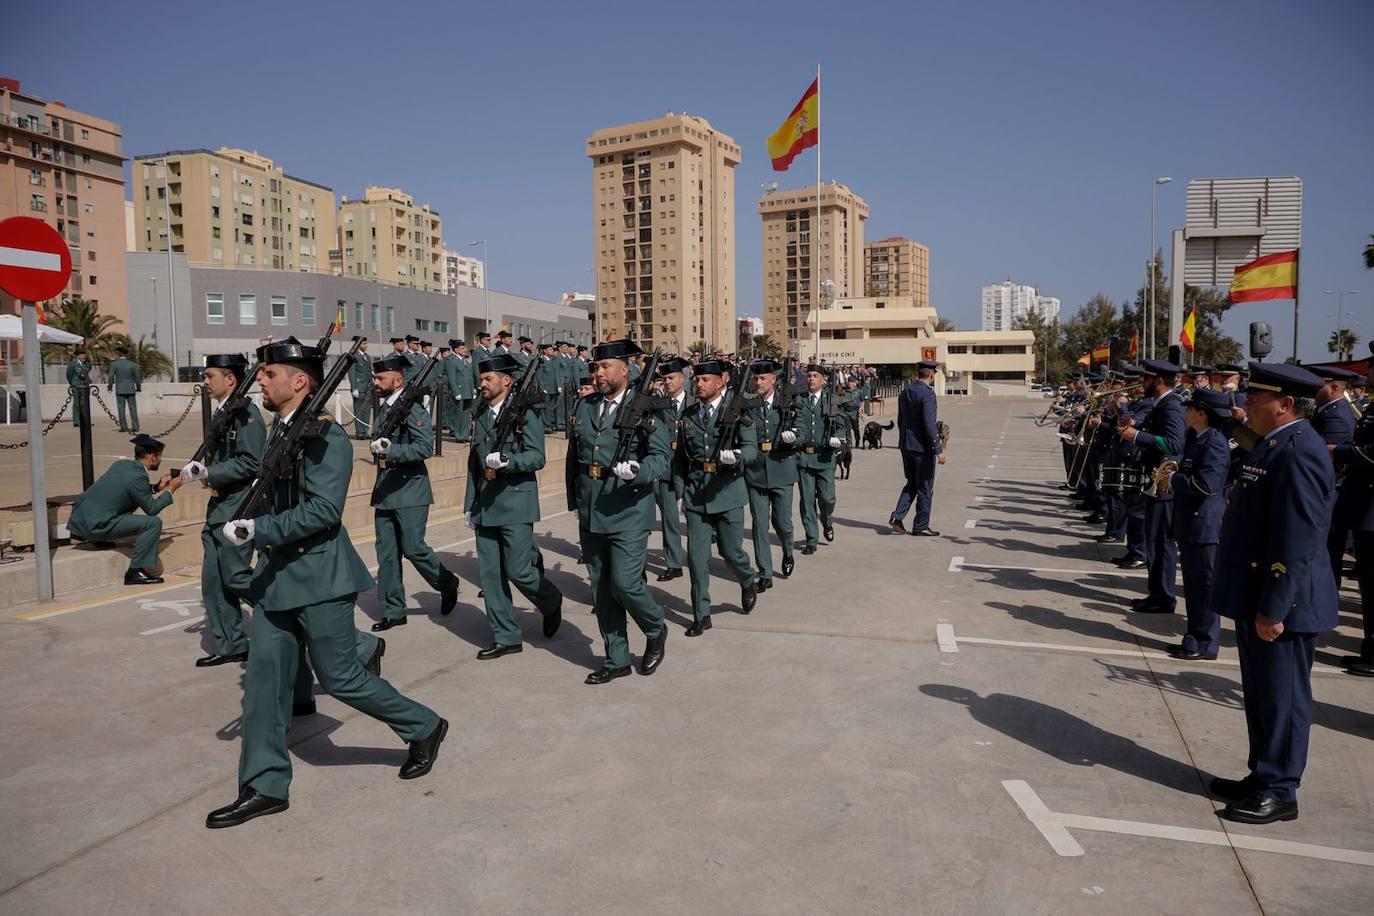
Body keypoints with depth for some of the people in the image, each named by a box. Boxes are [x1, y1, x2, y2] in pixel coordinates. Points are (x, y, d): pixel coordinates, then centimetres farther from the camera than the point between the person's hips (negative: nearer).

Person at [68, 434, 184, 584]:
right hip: (94, 526, -9)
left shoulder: (121, 464, 8)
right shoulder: (137, 477, -17)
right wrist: (171, 489, 3)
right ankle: (135, 571, -11)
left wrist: (157, 488, 19)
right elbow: (151, 509, -7)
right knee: (154, 523, -14)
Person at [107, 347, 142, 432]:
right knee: (133, 408, 3)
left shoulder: (114, 364, -4)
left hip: (120, 390, -1)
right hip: (131, 390, 1)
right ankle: (135, 427, 0)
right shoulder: (132, 364, -2)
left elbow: (111, 377, -3)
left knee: (121, 408, 4)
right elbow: (137, 377, 2)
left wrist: (110, 386, 12)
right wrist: (138, 387, 16)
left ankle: (124, 427, 4)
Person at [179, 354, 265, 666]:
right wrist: (202, 471, 6)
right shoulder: (222, 412, 14)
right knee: (213, 581, 12)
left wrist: (207, 472, -20)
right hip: (218, 506, 10)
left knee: (235, 576, -6)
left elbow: (251, 463, -22)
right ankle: (230, 646, 21)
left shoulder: (246, 413, -15)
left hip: (237, 508, -10)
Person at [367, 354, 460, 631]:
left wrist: (390, 450, -29)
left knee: (413, 548, -4)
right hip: (385, 490, 8)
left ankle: (447, 584, 22)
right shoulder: (384, 408, 13)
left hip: (410, 491, -8)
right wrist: (378, 448, 7)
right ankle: (394, 611, 17)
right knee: (386, 553, 8)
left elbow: (425, 447, -22)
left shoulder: (413, 407, -12)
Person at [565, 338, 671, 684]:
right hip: (590, 514, 6)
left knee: (624, 583, -10)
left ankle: (656, 630, 20)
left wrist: (637, 471, -30)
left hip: (628, 513, -6)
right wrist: (574, 501, 15)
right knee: (601, 589, 11)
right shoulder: (584, 406, 11)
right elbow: (573, 456, 16)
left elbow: (662, 456, -11)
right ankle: (616, 660, 25)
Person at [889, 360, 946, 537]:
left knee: (912, 484, 18)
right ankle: (921, 526, 14)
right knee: (925, 487, 6)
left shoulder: (905, 392, 7)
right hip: (923, 447, -7)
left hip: (906, 446, 7)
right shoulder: (927, 394, -17)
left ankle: (897, 517, 5)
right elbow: (929, 424, -21)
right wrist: (938, 450, -17)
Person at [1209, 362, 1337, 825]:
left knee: (1281, 697, 3)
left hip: (1281, 602, -10)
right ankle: (1263, 777, 31)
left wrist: (1274, 608, -23)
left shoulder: (1299, 453, -20)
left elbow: (1298, 541, -24)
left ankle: (1279, 793, 16)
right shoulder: (1272, 444, 11)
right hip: (1257, 595, 10)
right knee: (1260, 694, 18)